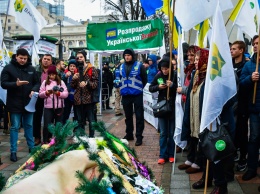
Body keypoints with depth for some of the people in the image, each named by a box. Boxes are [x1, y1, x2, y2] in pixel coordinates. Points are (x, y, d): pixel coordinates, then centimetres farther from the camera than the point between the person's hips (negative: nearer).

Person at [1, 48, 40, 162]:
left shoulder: (31, 69, 7)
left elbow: (37, 83, 11)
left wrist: (34, 90, -10)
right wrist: (16, 84, -24)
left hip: (28, 102, 4)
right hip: (15, 103, -3)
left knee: (29, 125, 15)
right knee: (15, 127, 2)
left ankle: (31, 147, 28)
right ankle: (13, 151, 9)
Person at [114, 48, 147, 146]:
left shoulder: (139, 66, -5)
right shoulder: (121, 67, 8)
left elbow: (144, 79, 1)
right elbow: (119, 79, 17)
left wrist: (139, 88, 2)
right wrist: (117, 83, -3)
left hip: (137, 95, -4)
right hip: (125, 95, 5)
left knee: (139, 116, 0)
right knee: (128, 116, 16)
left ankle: (139, 136, 7)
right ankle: (129, 134, 28)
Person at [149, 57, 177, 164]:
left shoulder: (175, 75, -8)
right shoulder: (158, 75, 1)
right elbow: (150, 88, 7)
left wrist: (173, 85, -23)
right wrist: (158, 87, -12)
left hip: (173, 107, -2)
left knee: (172, 133, 8)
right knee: (163, 133, 8)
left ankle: (171, 154, 20)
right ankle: (163, 155, 14)